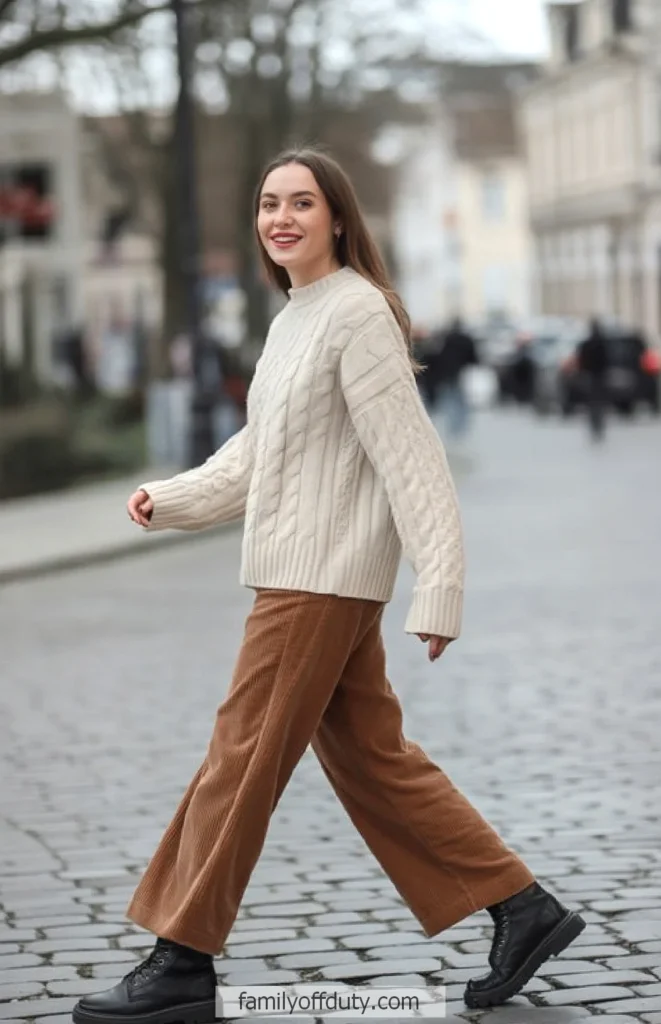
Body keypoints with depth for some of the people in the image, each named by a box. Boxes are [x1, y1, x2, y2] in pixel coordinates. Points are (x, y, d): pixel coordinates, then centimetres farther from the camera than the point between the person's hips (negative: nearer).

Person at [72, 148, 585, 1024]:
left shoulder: (356, 312, -13)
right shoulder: (293, 319, 16)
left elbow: (410, 457, -17)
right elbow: (256, 454, 23)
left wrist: (439, 585, -22)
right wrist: (170, 498, 10)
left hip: (326, 577, -10)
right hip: (300, 576, 10)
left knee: (242, 760, -5)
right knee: (370, 761, 12)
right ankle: (522, 910, 18)